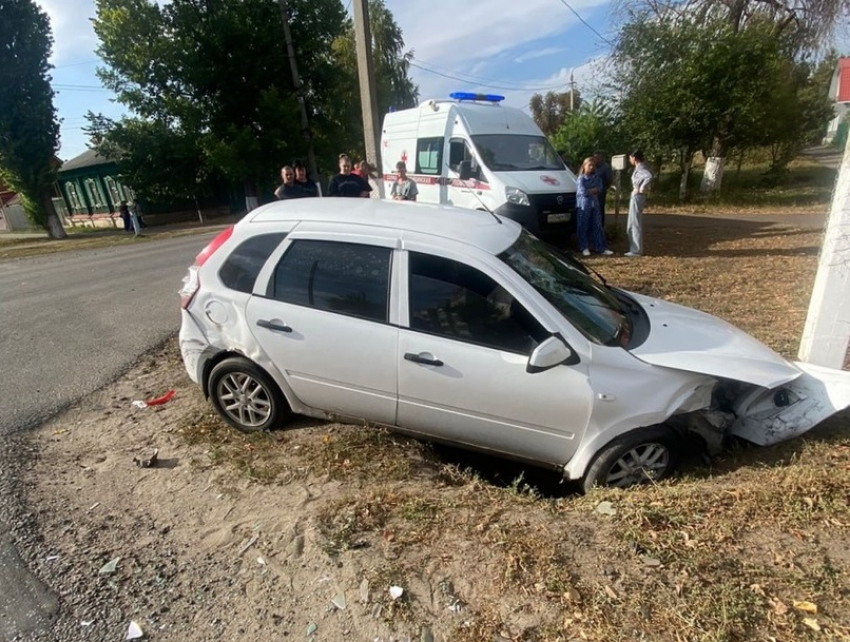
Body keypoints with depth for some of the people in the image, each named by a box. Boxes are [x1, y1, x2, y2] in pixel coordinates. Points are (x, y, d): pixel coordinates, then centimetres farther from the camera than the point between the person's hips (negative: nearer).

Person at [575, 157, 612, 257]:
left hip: (595, 205, 5)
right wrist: (594, 190, -5)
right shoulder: (581, 178, -6)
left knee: (598, 227, 4)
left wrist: (589, 191, -11)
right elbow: (583, 192, -16)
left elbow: (599, 189, 0)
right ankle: (584, 248, 12)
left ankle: (601, 248, 7)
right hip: (583, 206, -5)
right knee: (583, 227, 1)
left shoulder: (596, 177, 10)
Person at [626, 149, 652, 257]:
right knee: (633, 224, 15)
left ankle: (636, 250, -1)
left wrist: (641, 189, -25)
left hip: (637, 197, -10)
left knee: (635, 224, -5)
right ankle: (636, 248, 22)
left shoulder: (640, 168, -16)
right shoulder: (640, 167, 13)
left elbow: (649, 176, -34)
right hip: (636, 197, 10)